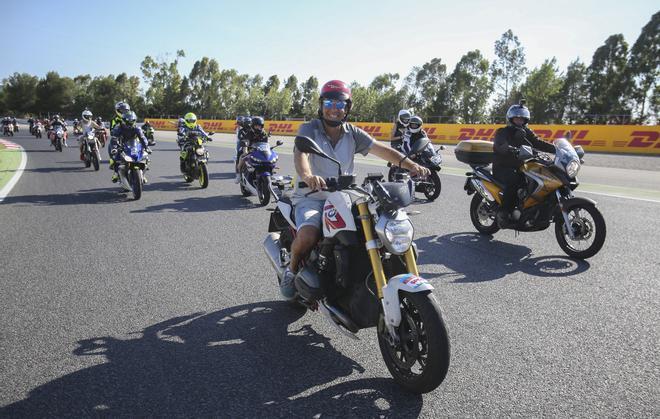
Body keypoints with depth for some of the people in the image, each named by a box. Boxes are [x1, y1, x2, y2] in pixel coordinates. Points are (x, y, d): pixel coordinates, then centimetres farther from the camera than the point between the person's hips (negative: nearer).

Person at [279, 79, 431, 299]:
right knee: (307, 236, -31)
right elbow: (300, 154, -26)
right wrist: (307, 176, -50)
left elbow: (381, 149, -6)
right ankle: (292, 269, 3)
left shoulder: (353, 133, 7)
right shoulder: (309, 129, -5)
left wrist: (410, 164, -23)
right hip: (311, 197, -4)